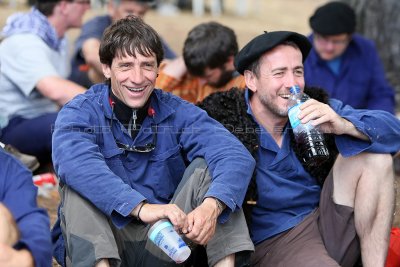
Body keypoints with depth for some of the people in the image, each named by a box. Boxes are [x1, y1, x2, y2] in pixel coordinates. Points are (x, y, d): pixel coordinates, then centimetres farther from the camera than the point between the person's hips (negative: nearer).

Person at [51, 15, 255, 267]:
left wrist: (211, 206, -39)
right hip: (99, 244, -2)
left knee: (206, 166, -15)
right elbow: (74, 163, -31)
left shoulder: (177, 112, 1)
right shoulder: (79, 113, -6)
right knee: (80, 183, -25)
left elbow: (237, 156, -17)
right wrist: (141, 207, -45)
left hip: (164, 244, 2)